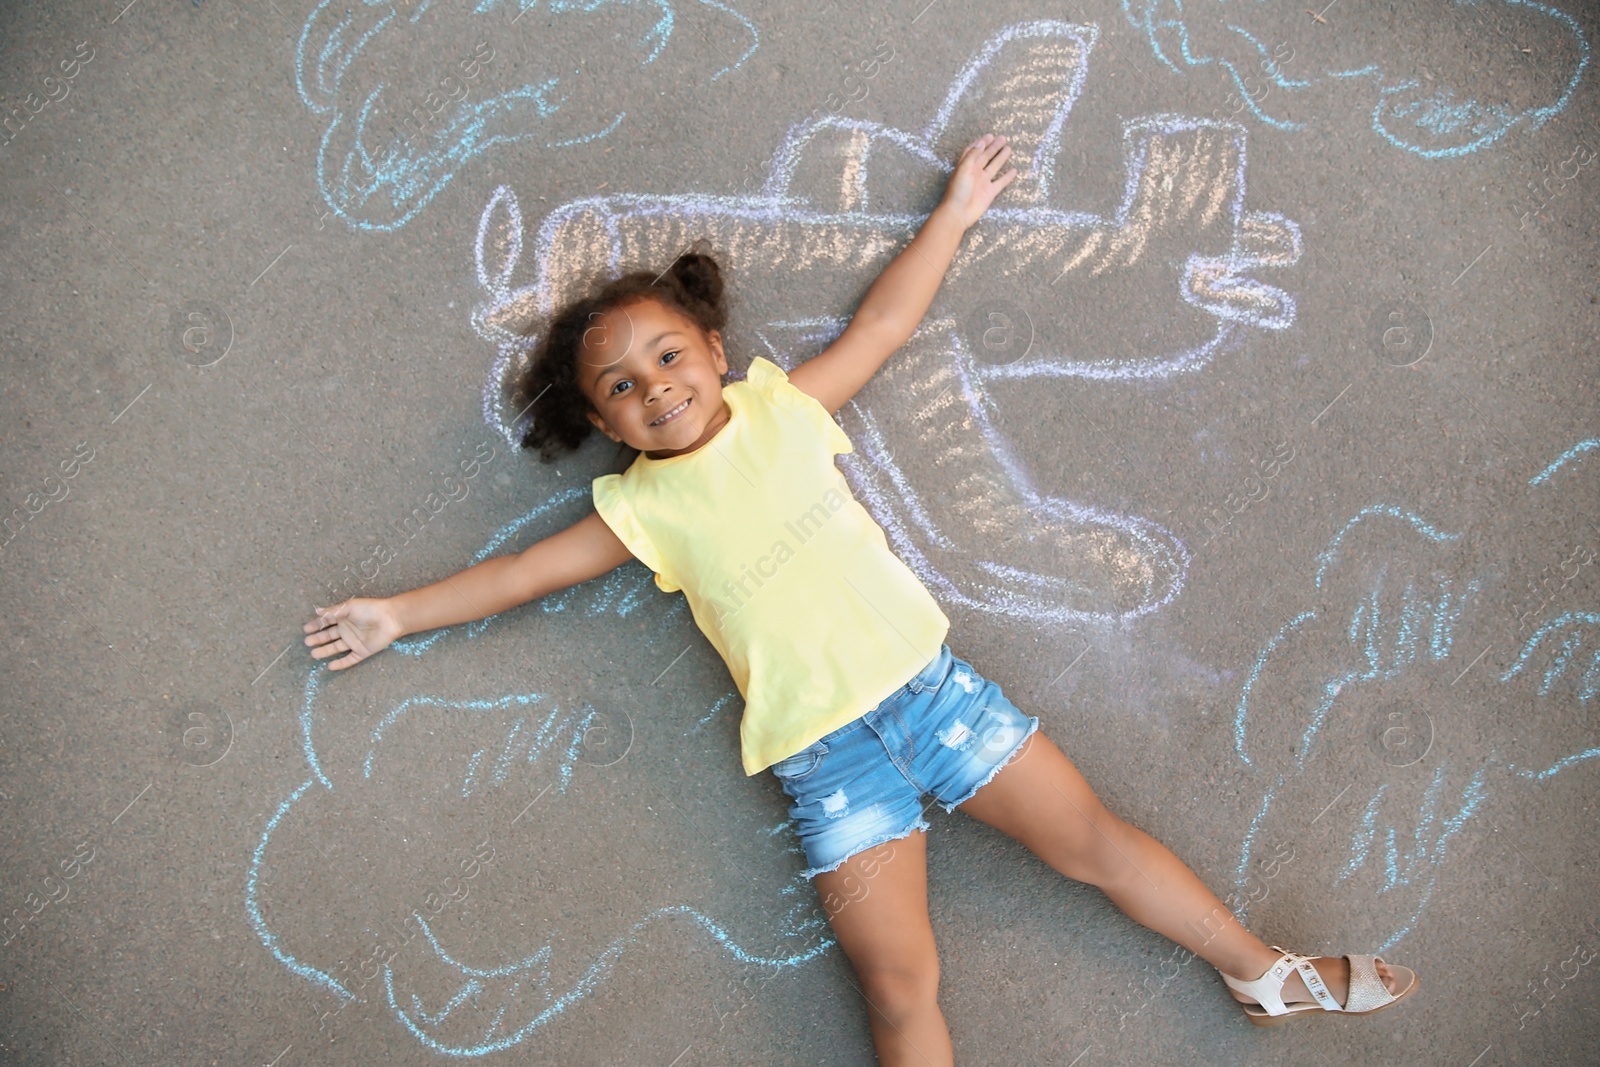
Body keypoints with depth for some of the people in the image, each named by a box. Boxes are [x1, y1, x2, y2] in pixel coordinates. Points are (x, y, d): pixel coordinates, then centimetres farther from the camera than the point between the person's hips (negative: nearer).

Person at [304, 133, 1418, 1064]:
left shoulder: (780, 407, 7)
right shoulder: (643, 506, 5)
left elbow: (879, 324, 14)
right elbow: (525, 572, 13)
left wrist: (953, 213, 18)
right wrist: (399, 614, 17)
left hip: (926, 679, 1)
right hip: (826, 757, -1)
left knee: (1093, 836, 4)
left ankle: (1267, 972, 22)